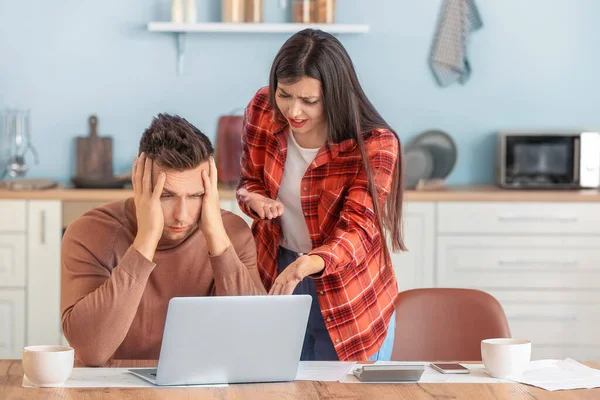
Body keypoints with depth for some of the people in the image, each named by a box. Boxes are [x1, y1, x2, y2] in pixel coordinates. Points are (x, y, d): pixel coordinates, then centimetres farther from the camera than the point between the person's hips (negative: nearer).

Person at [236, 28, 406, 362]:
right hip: (276, 278, 3)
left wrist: (308, 264, -49)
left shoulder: (375, 144, -21)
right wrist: (255, 200, -20)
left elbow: (358, 229, -28)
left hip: (349, 298, -3)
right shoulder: (262, 111, -10)